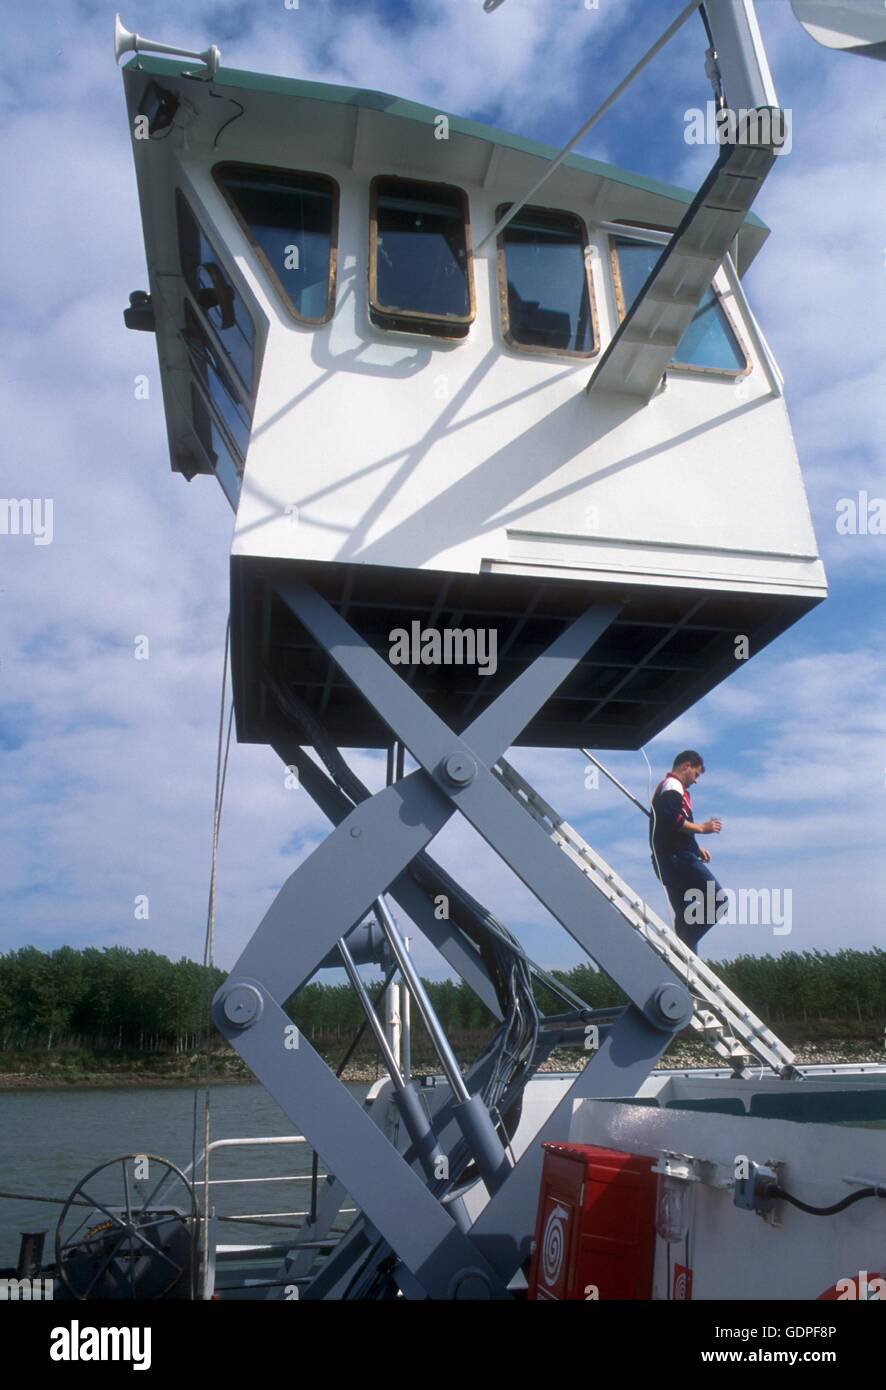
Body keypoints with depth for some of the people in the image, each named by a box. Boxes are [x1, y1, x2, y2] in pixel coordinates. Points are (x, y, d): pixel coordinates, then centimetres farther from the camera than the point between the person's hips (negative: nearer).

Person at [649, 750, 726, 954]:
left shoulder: (664, 788, 27)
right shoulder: (673, 786, -5)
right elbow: (674, 821, -21)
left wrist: (696, 848, 22)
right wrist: (702, 828, -10)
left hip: (669, 861, 11)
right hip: (679, 859, -11)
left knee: (684, 914, 10)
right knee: (718, 900, -13)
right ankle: (684, 944, -18)